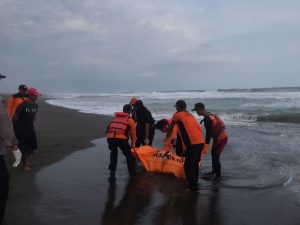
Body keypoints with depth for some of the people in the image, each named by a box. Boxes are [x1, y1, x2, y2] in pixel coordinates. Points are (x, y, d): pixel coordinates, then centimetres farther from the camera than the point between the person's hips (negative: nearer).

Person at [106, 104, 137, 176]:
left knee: (113, 152, 30)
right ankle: (132, 172, 17)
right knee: (128, 154, 14)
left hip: (110, 136, 4)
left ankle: (112, 170, 29)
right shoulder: (130, 119, 19)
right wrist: (133, 143, 32)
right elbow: (133, 132, 21)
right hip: (121, 138, -4)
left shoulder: (115, 117, 32)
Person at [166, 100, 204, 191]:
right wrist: (177, 140, 43)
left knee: (188, 166, 0)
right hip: (201, 141, 8)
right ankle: (194, 183, 26)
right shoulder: (190, 115, 26)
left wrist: (167, 137, 37)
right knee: (195, 164, 19)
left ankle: (194, 186, 1)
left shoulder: (177, 115, 7)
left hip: (192, 143, -7)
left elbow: (171, 128, 19)